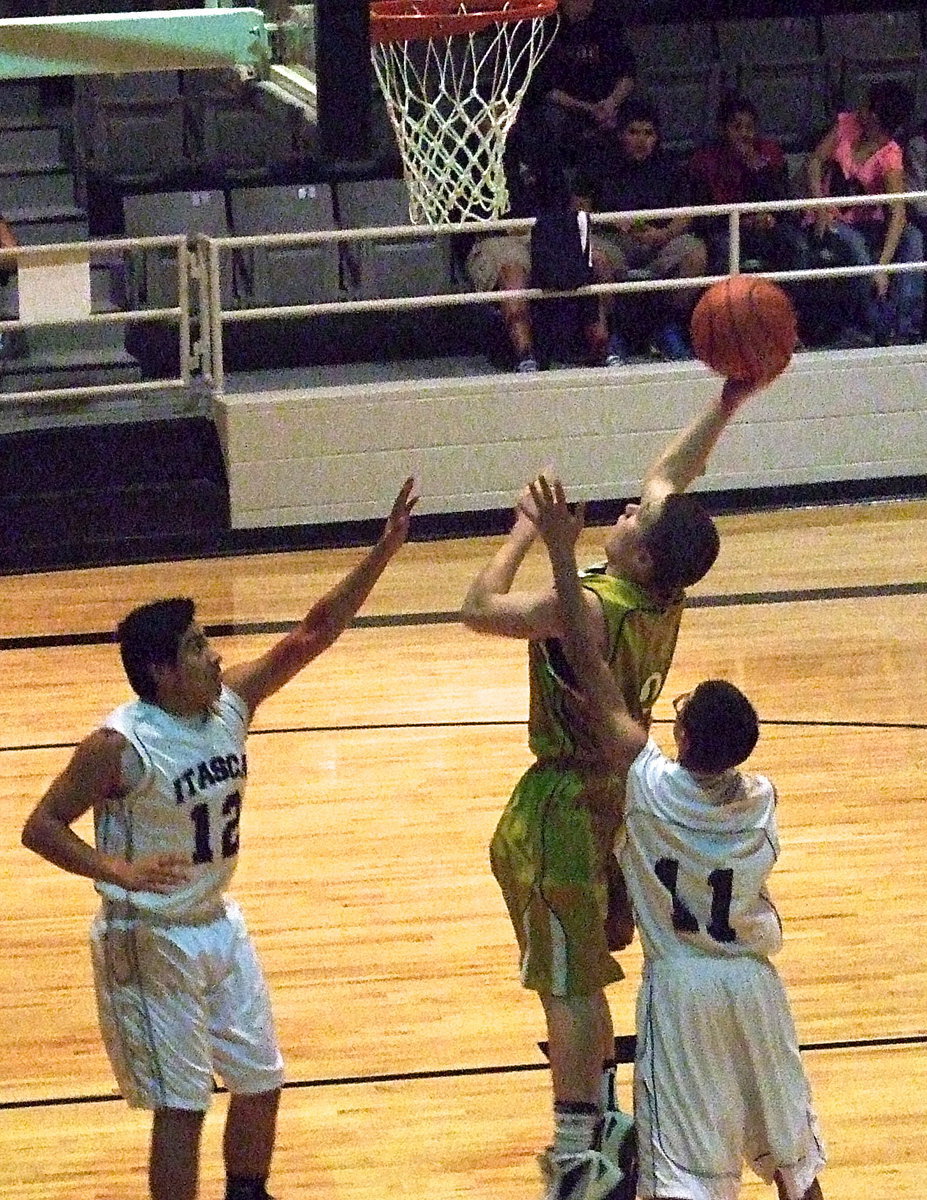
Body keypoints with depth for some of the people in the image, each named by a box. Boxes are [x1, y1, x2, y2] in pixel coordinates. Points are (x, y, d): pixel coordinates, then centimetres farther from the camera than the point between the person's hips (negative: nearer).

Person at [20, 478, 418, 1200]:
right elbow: (41, 827, -19)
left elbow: (312, 635, -6)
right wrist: (117, 872, -34)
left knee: (261, 1082, 17)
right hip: (150, 943, -8)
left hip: (219, 926, 8)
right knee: (182, 1107, -2)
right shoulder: (120, 748, -23)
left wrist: (382, 553, -14)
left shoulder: (231, 703, -5)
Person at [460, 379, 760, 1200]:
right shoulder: (666, 596, -6)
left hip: (565, 808, -8)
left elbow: (480, 610, -23)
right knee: (584, 977, 22)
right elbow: (671, 478, 7)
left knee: (567, 985, -2)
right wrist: (728, 402, 4)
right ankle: (602, 1120, 33)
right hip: (616, 789, 8)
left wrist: (529, 531, -14)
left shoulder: (592, 609, -28)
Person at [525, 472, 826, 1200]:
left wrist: (562, 554, -17)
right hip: (754, 983, 3)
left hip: (681, 989, -3)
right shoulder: (761, 801, -10)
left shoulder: (651, 788, -19)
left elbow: (590, 669, -19)